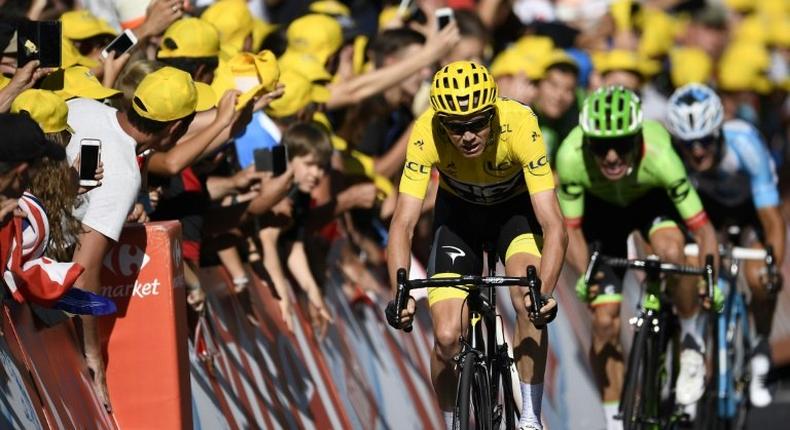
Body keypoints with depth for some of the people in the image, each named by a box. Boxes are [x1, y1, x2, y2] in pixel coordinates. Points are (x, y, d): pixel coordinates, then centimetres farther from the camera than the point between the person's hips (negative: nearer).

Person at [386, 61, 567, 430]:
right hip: (458, 209, 1)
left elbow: (553, 223, -40)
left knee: (529, 303, -29)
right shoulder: (426, 134, -33)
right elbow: (403, 223, -35)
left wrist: (544, 291, -56)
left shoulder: (520, 125, -37)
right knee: (447, 338, -11)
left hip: (516, 206, -1)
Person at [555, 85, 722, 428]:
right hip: (601, 207, 1)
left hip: (651, 199, -1)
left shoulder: (659, 155, -40)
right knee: (605, 320, -7)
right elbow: (570, 228, -25)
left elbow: (702, 229, -35)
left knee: (671, 250, -35)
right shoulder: (572, 156, -37)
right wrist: (584, 275, -41)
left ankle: (692, 342, -9)